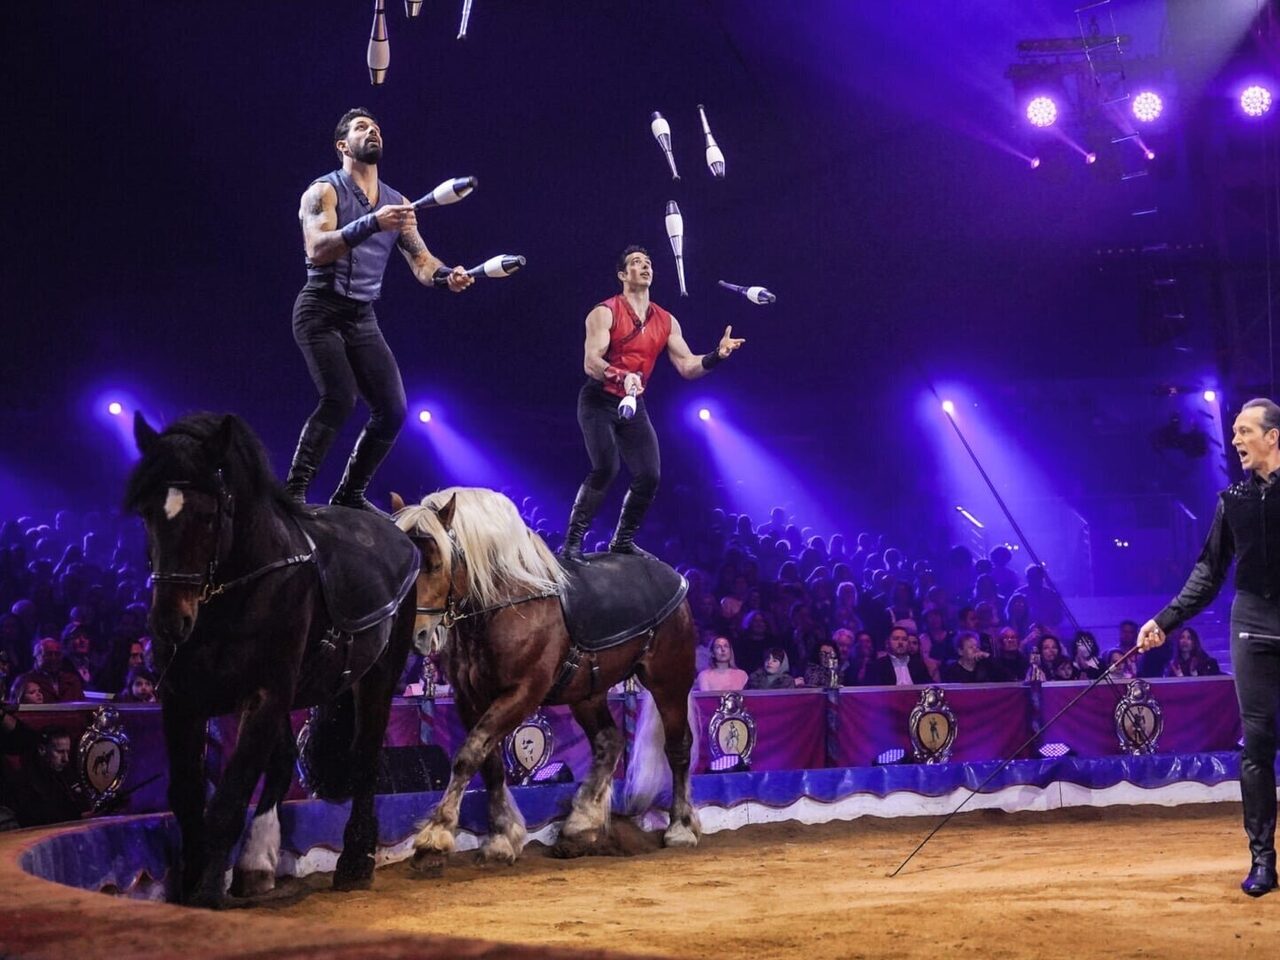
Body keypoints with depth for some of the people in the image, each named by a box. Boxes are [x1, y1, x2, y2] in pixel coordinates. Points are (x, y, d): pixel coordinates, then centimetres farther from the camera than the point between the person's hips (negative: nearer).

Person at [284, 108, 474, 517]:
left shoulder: (398, 203, 13)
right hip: (322, 310, -6)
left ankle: (350, 495, 12)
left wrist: (447, 276, -16)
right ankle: (293, 492, -16)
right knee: (340, 398, -23)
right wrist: (372, 224, -32)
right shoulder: (324, 191, -4)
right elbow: (317, 250, -21)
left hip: (363, 317, 6)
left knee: (392, 409, -2)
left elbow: (420, 260, 7)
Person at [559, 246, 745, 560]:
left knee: (649, 475, -1)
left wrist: (717, 355, -17)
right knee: (605, 468, -22)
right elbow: (590, 363, -22)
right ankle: (571, 542, -14)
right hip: (599, 402, -6)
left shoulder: (666, 322, 6)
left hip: (633, 406, 6)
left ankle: (623, 540, 19)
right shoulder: (604, 313, -11)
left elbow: (687, 367, 2)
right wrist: (622, 377, -41)